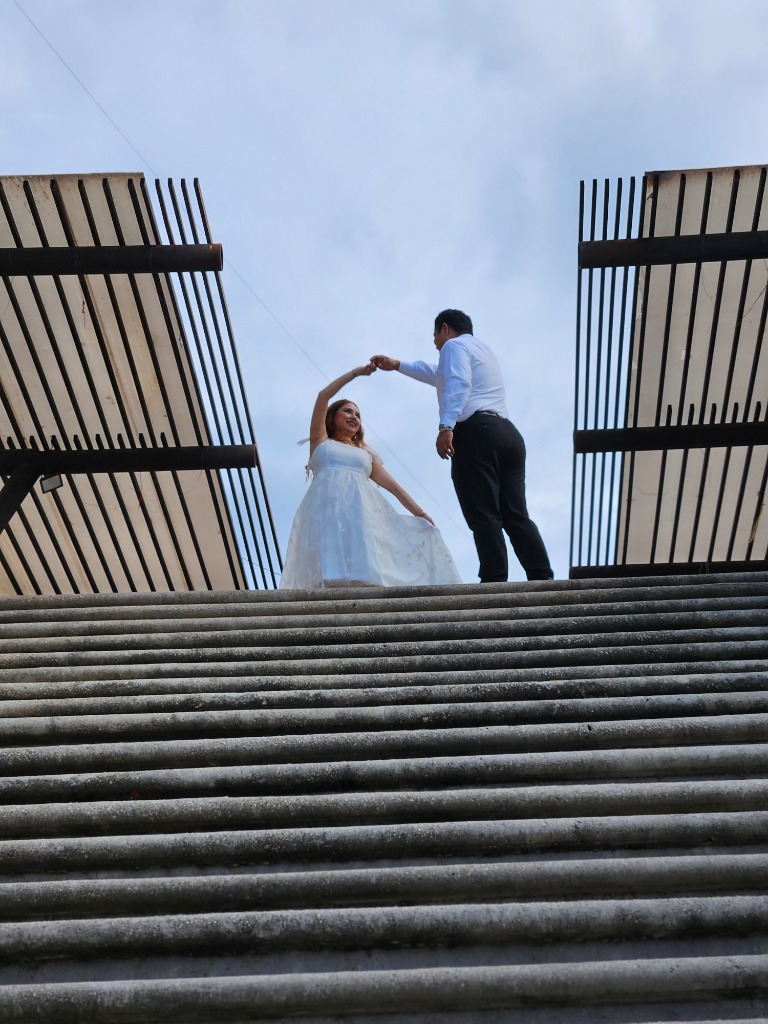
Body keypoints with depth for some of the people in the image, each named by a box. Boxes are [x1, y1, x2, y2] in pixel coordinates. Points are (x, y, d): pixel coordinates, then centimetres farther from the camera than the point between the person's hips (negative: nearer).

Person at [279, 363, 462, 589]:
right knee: (333, 572, -27)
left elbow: (392, 485, 24)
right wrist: (355, 372, 19)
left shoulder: (366, 452, 34)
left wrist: (420, 513, 13)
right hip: (327, 506, -3)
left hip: (362, 509, 3)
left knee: (369, 569, -23)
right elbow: (323, 397, 17)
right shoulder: (321, 441, 27)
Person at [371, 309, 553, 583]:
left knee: (483, 515, -12)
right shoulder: (482, 349, 36)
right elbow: (440, 373, 50)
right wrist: (396, 365, 57)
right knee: (516, 515, 2)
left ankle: (494, 580, -19)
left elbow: (458, 384, -13)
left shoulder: (454, 345, 8)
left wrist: (446, 426, -24)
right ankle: (542, 577, -7)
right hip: (509, 433, 8)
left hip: (475, 431, -8)